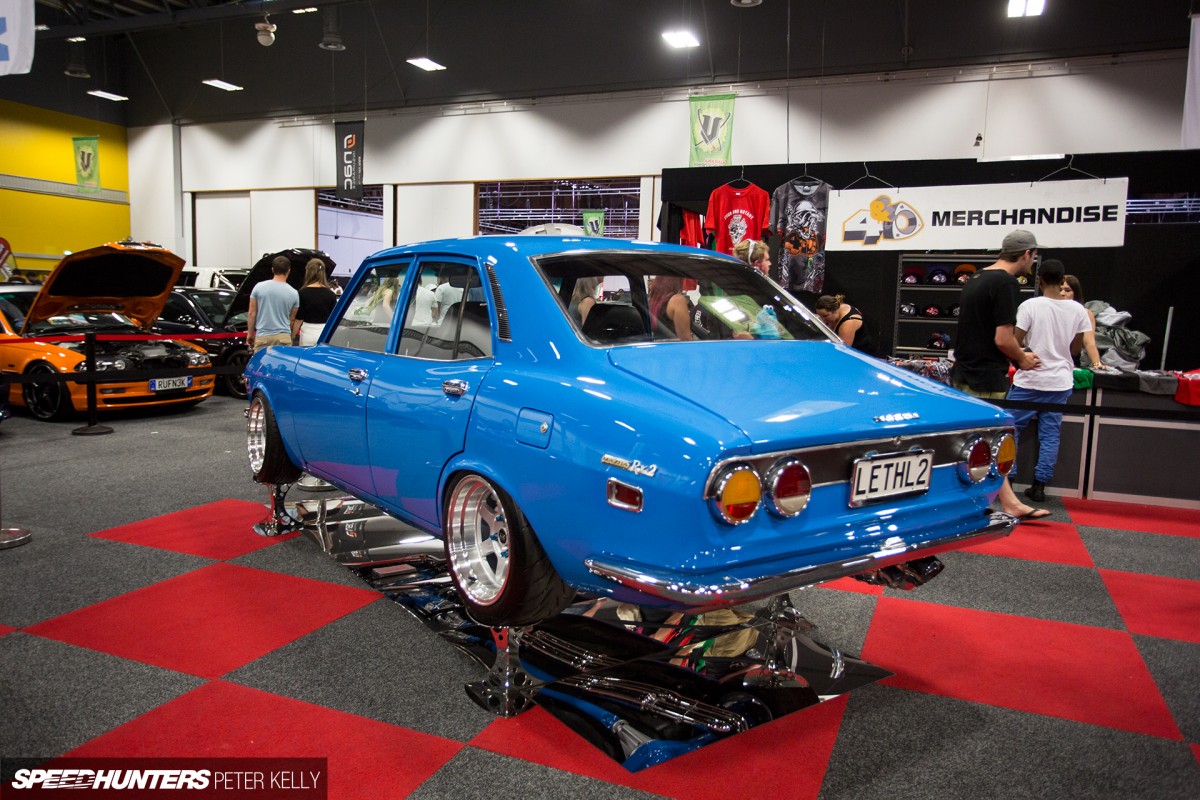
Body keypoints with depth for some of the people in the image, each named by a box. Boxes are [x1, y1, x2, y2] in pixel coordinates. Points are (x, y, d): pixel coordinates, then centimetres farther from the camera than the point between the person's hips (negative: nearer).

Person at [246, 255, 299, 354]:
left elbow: (252, 313, 4)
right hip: (283, 338, 0)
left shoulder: (259, 287, 0)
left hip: (262, 336, 0)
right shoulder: (294, 293, 1)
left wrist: (250, 333, 15)